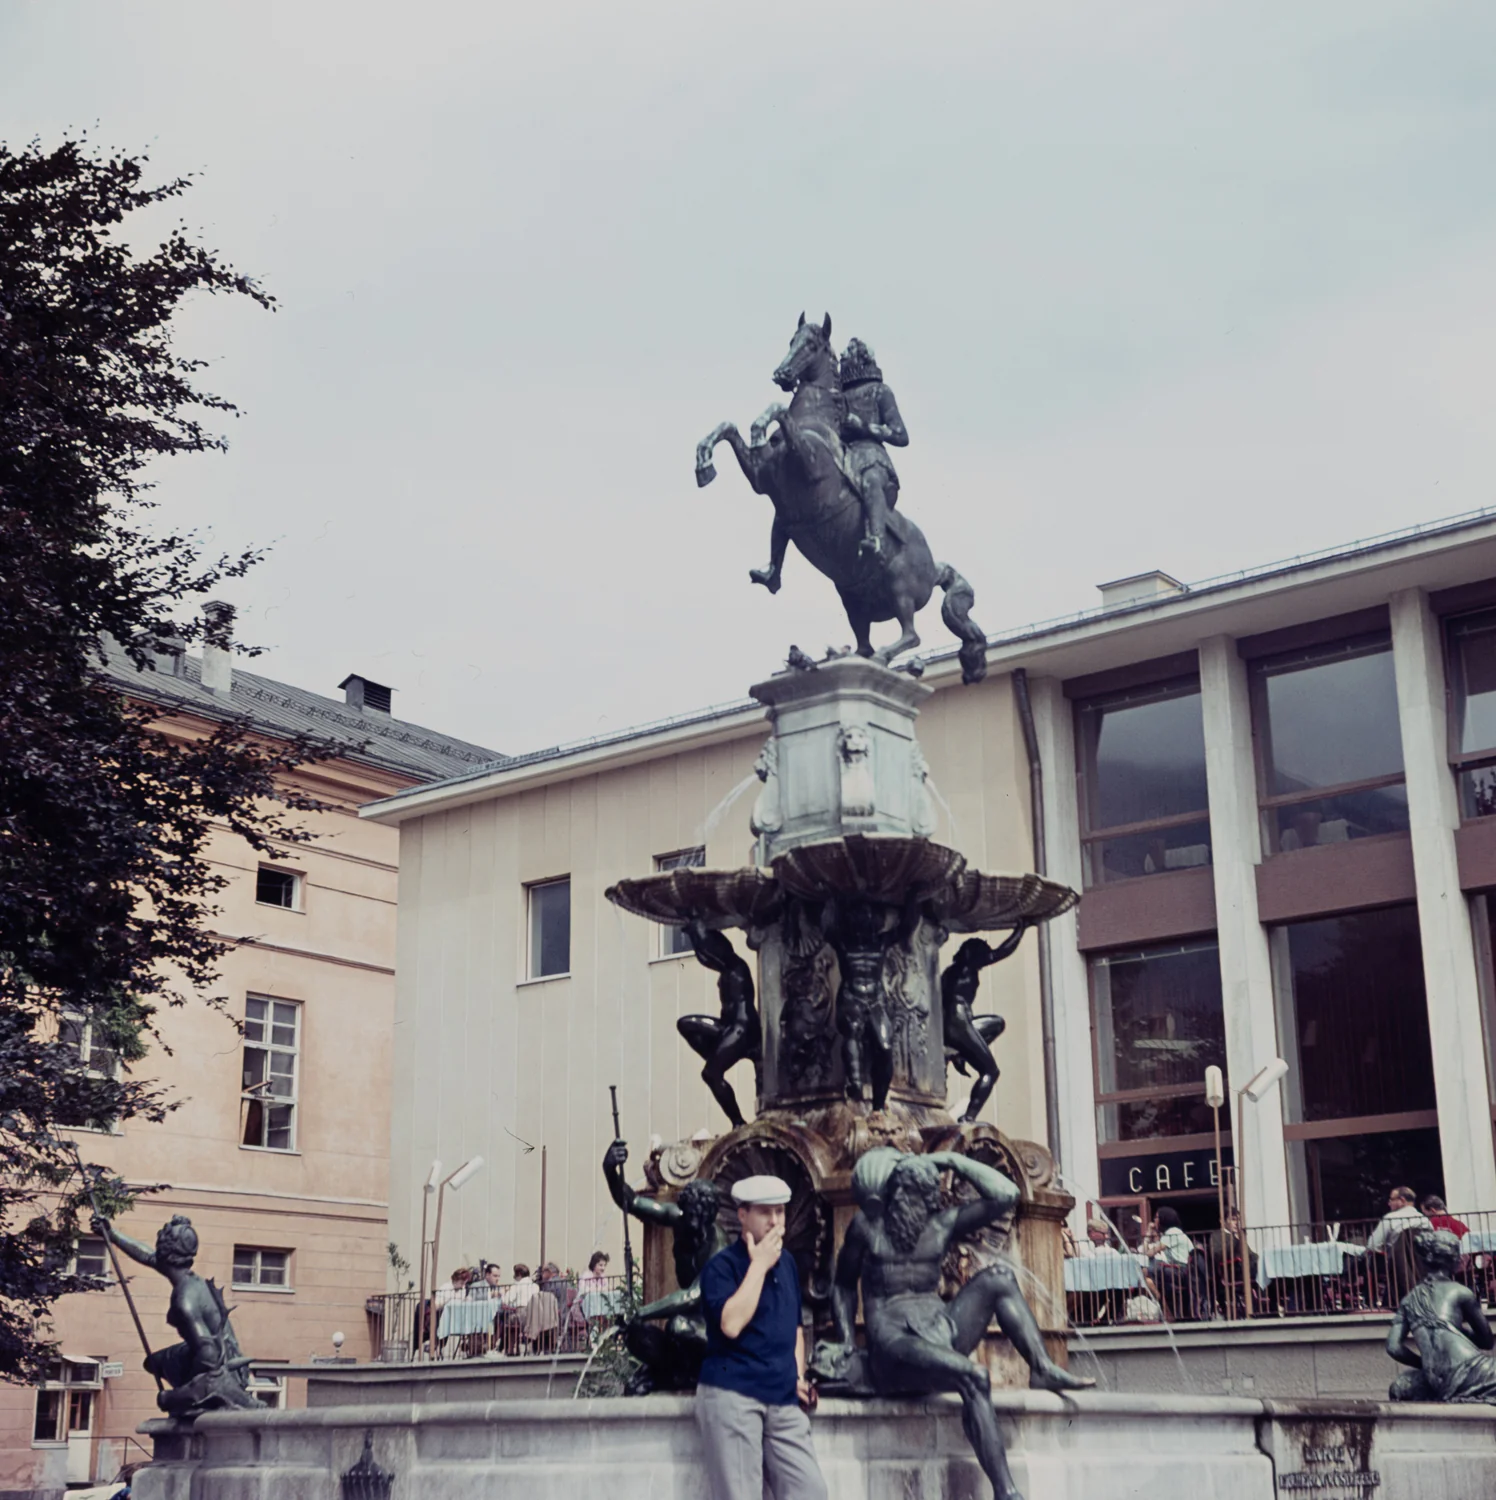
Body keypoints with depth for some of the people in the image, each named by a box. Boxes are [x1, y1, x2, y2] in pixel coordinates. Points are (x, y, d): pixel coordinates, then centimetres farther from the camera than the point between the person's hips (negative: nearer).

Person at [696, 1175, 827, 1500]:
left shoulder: (787, 1263, 16)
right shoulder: (721, 1265, -6)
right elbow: (731, 1323, -22)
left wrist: (798, 1376, 12)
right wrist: (759, 1264, -15)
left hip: (782, 1400, 7)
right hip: (732, 1396, -6)